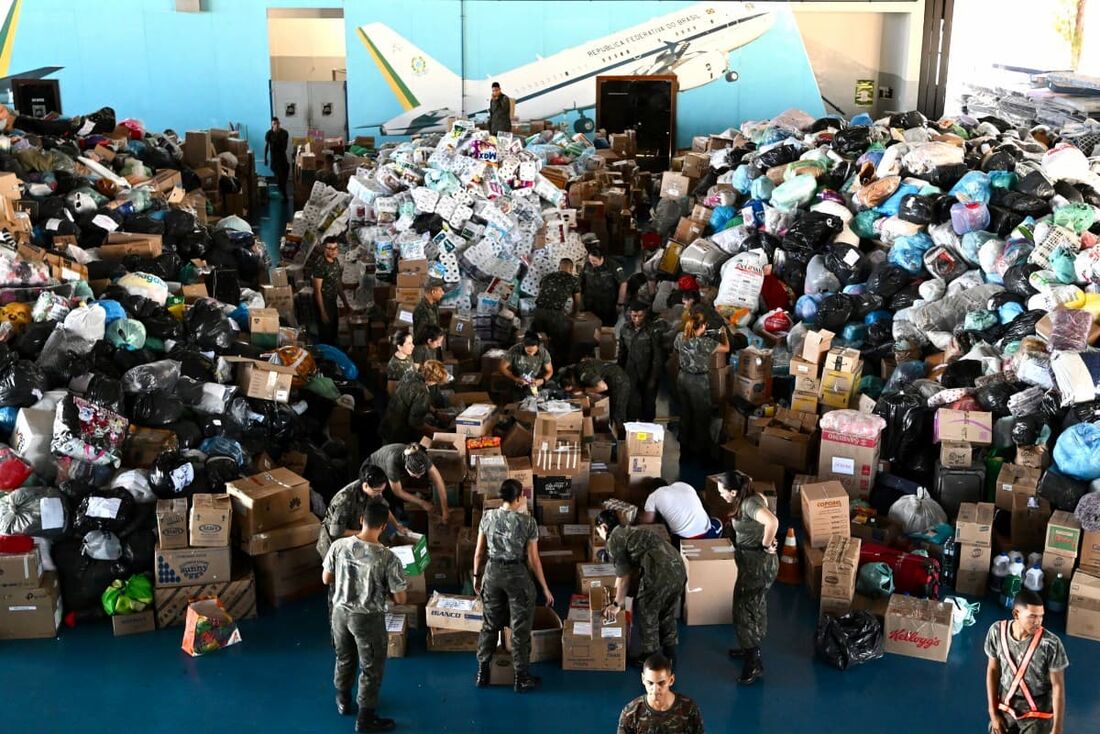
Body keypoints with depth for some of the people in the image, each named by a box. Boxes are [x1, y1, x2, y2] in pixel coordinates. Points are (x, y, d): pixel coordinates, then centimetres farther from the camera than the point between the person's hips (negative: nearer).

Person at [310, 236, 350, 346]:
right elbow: (317, 290, -21)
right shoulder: (319, 265, -22)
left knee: (334, 334, 19)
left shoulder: (336, 261, 4)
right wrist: (323, 312, -22)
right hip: (323, 303, -8)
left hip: (333, 302, 8)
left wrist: (346, 303, 16)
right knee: (326, 336, 2)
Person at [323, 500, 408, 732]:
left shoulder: (339, 546, -14)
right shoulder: (387, 558, -25)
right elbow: (400, 599, -16)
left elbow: (326, 579, 0)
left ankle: (343, 701, 47)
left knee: (344, 659, 28)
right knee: (371, 669, 15)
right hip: (368, 619, -4)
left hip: (341, 612, 4)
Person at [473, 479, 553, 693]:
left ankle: (482, 673, 25)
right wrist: (545, 588, -2)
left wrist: (476, 576, 17)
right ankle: (522, 678, 16)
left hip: (493, 572, 4)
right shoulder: (527, 521, -14)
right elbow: (533, 559, -11)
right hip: (517, 575, -4)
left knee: (490, 625, 18)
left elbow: (479, 551, 2)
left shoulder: (488, 517, -4)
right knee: (520, 629, 8)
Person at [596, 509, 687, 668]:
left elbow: (624, 576, 1)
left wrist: (617, 604, 11)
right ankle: (669, 656, 34)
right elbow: (631, 567, 41)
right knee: (668, 614, 23)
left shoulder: (614, 540, 3)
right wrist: (616, 589, 52)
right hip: (678, 568, 8)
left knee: (646, 613, 11)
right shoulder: (631, 531, 29)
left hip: (659, 573, -8)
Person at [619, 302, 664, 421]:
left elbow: (658, 356, -11)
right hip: (631, 375, 2)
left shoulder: (653, 330, -12)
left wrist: (653, 378, -12)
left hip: (648, 374, -2)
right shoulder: (625, 329, 1)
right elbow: (622, 353, 11)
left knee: (648, 406, 10)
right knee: (632, 407, -3)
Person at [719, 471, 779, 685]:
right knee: (755, 607, 23)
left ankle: (755, 664, 4)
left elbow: (773, 522, -42)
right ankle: (751, 649, 39)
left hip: (759, 564, -10)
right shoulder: (749, 499, 3)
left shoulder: (749, 504, -26)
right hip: (753, 562, 10)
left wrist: (766, 545, -26)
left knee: (744, 610, -3)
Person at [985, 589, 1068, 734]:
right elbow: (993, 670, -2)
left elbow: (1058, 687, -17)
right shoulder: (997, 631, -17)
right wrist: (993, 713, -1)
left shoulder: (1051, 644, -27)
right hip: (1006, 705, 3)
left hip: (1037, 713, -3)